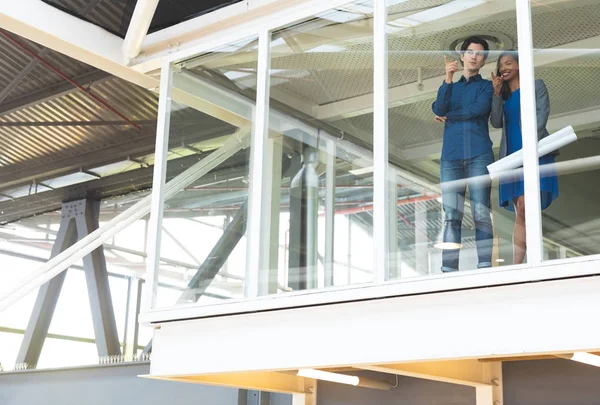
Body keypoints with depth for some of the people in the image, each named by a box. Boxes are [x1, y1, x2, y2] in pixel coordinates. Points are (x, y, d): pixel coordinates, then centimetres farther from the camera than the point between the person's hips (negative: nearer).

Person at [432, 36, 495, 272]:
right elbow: (438, 109, 1)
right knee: (451, 216, -5)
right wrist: (448, 80, -10)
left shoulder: (486, 86, 15)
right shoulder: (449, 87, 22)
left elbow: (480, 109, -5)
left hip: (479, 155, -2)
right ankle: (448, 270, -9)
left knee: (481, 214, -8)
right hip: (450, 157, 2)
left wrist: (449, 116, 5)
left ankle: (484, 267, -9)